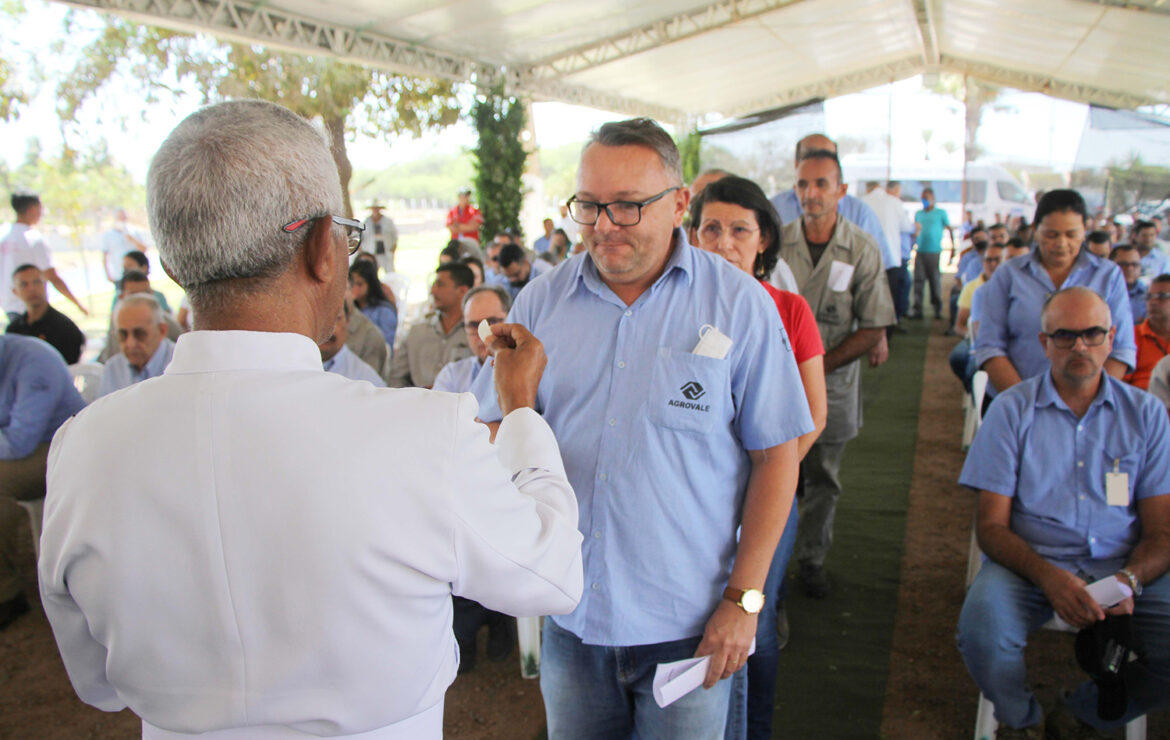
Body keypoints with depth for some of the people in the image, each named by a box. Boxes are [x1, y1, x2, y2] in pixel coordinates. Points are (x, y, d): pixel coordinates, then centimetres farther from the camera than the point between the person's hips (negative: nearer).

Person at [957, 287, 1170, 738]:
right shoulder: (1011, 410, 1)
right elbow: (991, 526, -2)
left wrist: (1129, 580, -17)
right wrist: (1048, 576, -21)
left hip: (1121, 568, 2)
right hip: (1030, 562, -2)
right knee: (982, 634, -32)